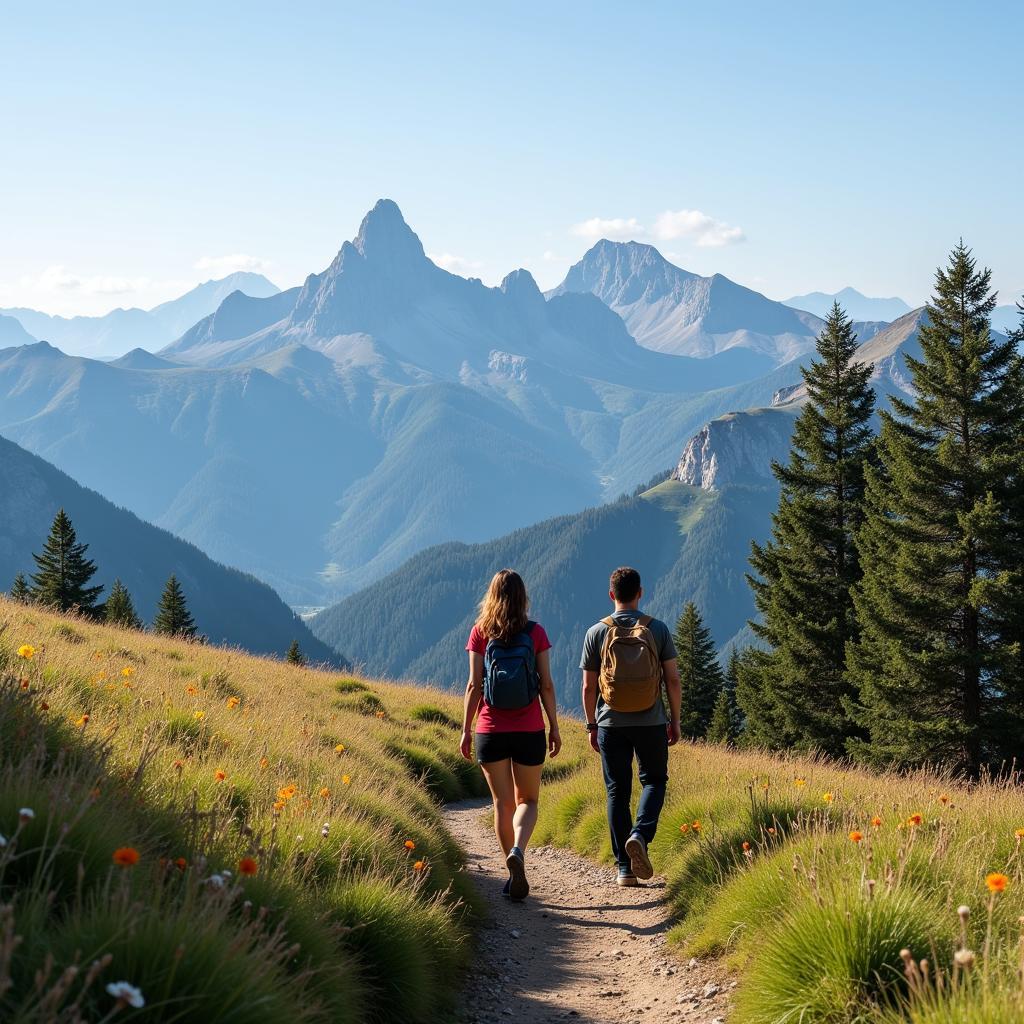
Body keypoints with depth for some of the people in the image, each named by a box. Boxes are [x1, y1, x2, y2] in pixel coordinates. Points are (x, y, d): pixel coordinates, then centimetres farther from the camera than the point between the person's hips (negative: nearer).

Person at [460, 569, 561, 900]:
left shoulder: (481, 632, -2)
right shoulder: (535, 633, -2)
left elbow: (474, 686, -3)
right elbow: (546, 685, -2)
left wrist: (466, 730, 3)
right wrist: (554, 727, 7)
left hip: (491, 732, 0)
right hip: (529, 732, 0)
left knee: (503, 802, 10)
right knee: (527, 800, 13)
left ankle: (516, 875, 8)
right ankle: (518, 851, -15)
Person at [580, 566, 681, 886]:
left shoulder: (596, 633, -2)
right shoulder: (658, 630, -2)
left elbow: (588, 686, -1)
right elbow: (672, 679, -2)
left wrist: (591, 726, 9)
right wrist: (675, 719, 9)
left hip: (611, 724, 1)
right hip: (651, 723, 0)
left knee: (617, 791, 7)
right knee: (654, 780, 16)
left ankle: (625, 868, 7)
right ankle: (640, 835, -10)